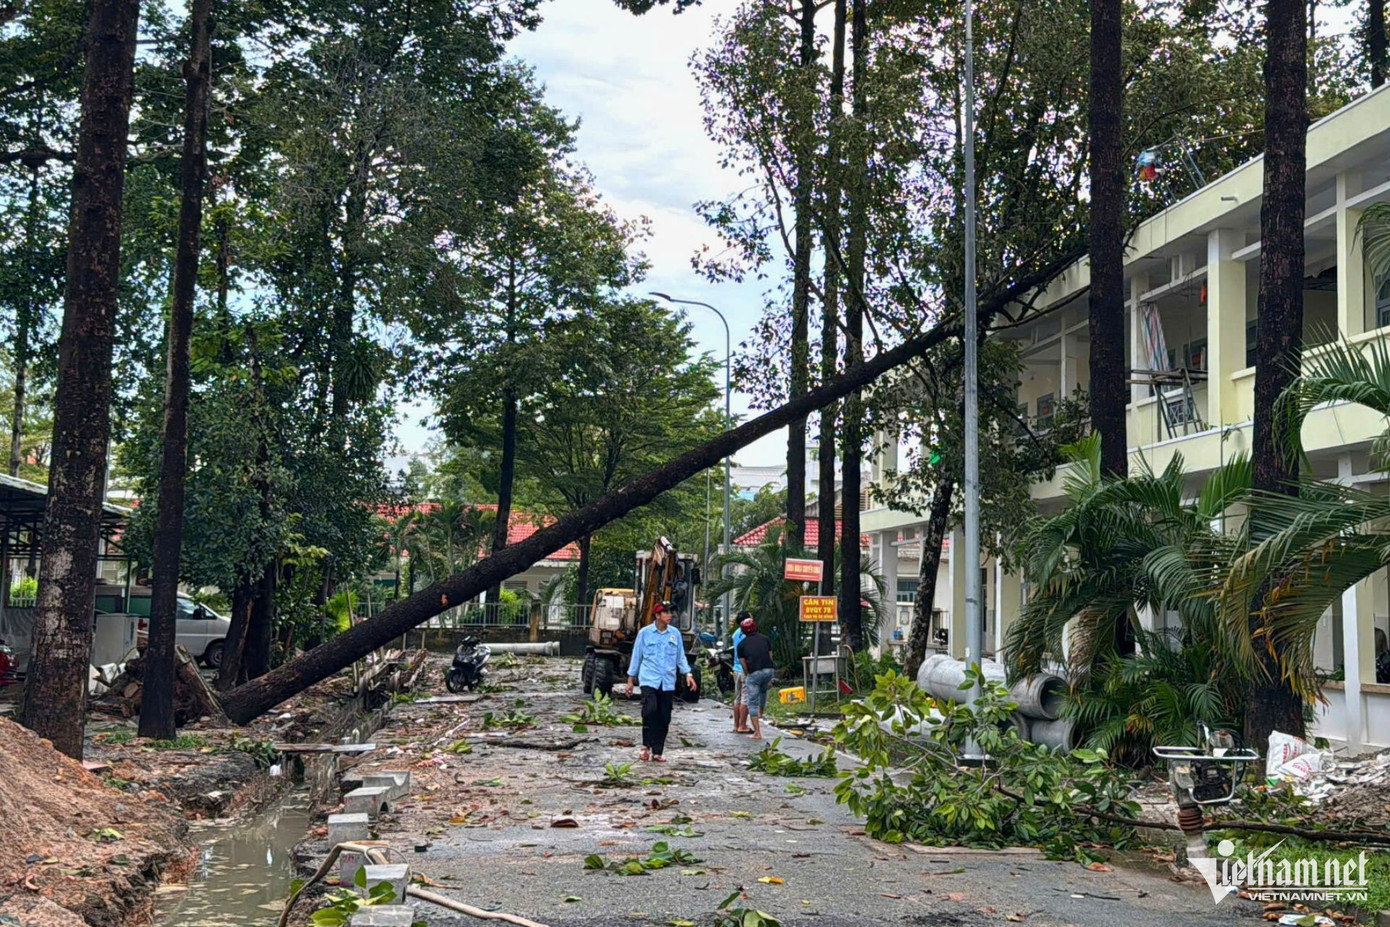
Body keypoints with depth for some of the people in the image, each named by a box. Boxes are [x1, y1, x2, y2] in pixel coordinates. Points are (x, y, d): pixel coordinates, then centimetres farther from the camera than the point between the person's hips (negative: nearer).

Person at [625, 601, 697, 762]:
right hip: (649, 679, -3)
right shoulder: (645, 633, 1)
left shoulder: (675, 634, 8)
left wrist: (688, 674, 1)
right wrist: (630, 679, 8)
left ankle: (658, 751, 13)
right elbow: (636, 656, 7)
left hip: (668, 682, 3)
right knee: (650, 710, -22)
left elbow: (681, 657, 14)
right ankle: (646, 745, -7)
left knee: (664, 718, 3)